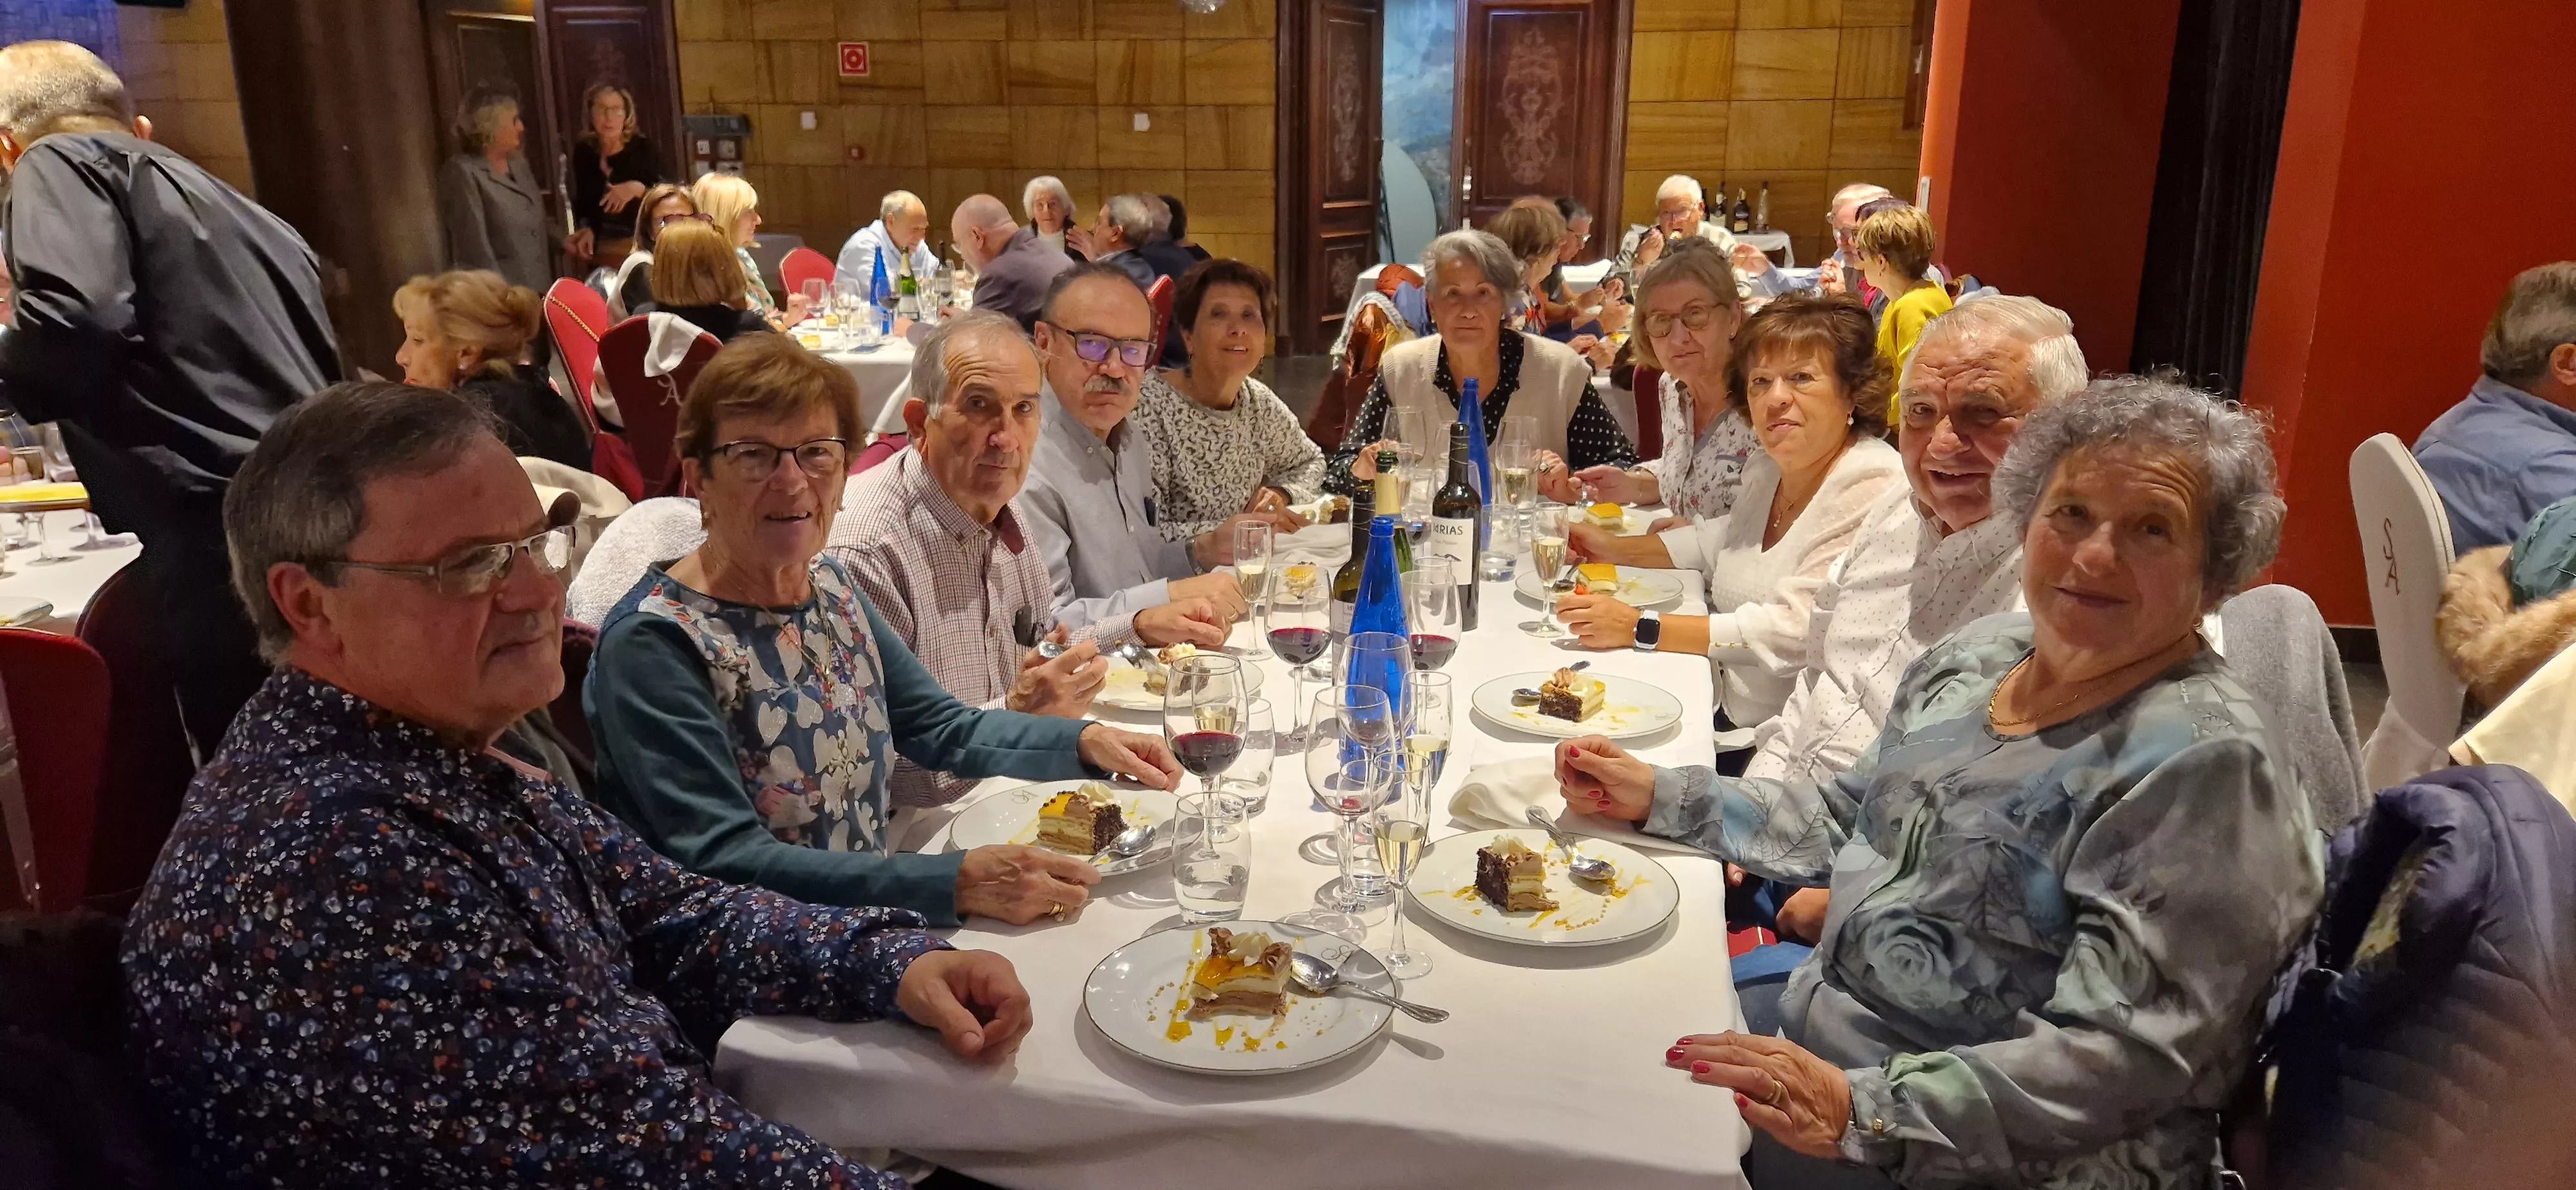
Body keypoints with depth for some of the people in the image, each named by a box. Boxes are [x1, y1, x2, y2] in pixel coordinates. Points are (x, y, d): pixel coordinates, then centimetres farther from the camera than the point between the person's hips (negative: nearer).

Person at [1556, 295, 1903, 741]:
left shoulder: (1872, 492, -18)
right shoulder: (1769, 471, 10)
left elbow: (1798, 632, -25)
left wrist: (1640, 629, -22)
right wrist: (1615, 548, 25)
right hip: (1724, 713, 8)